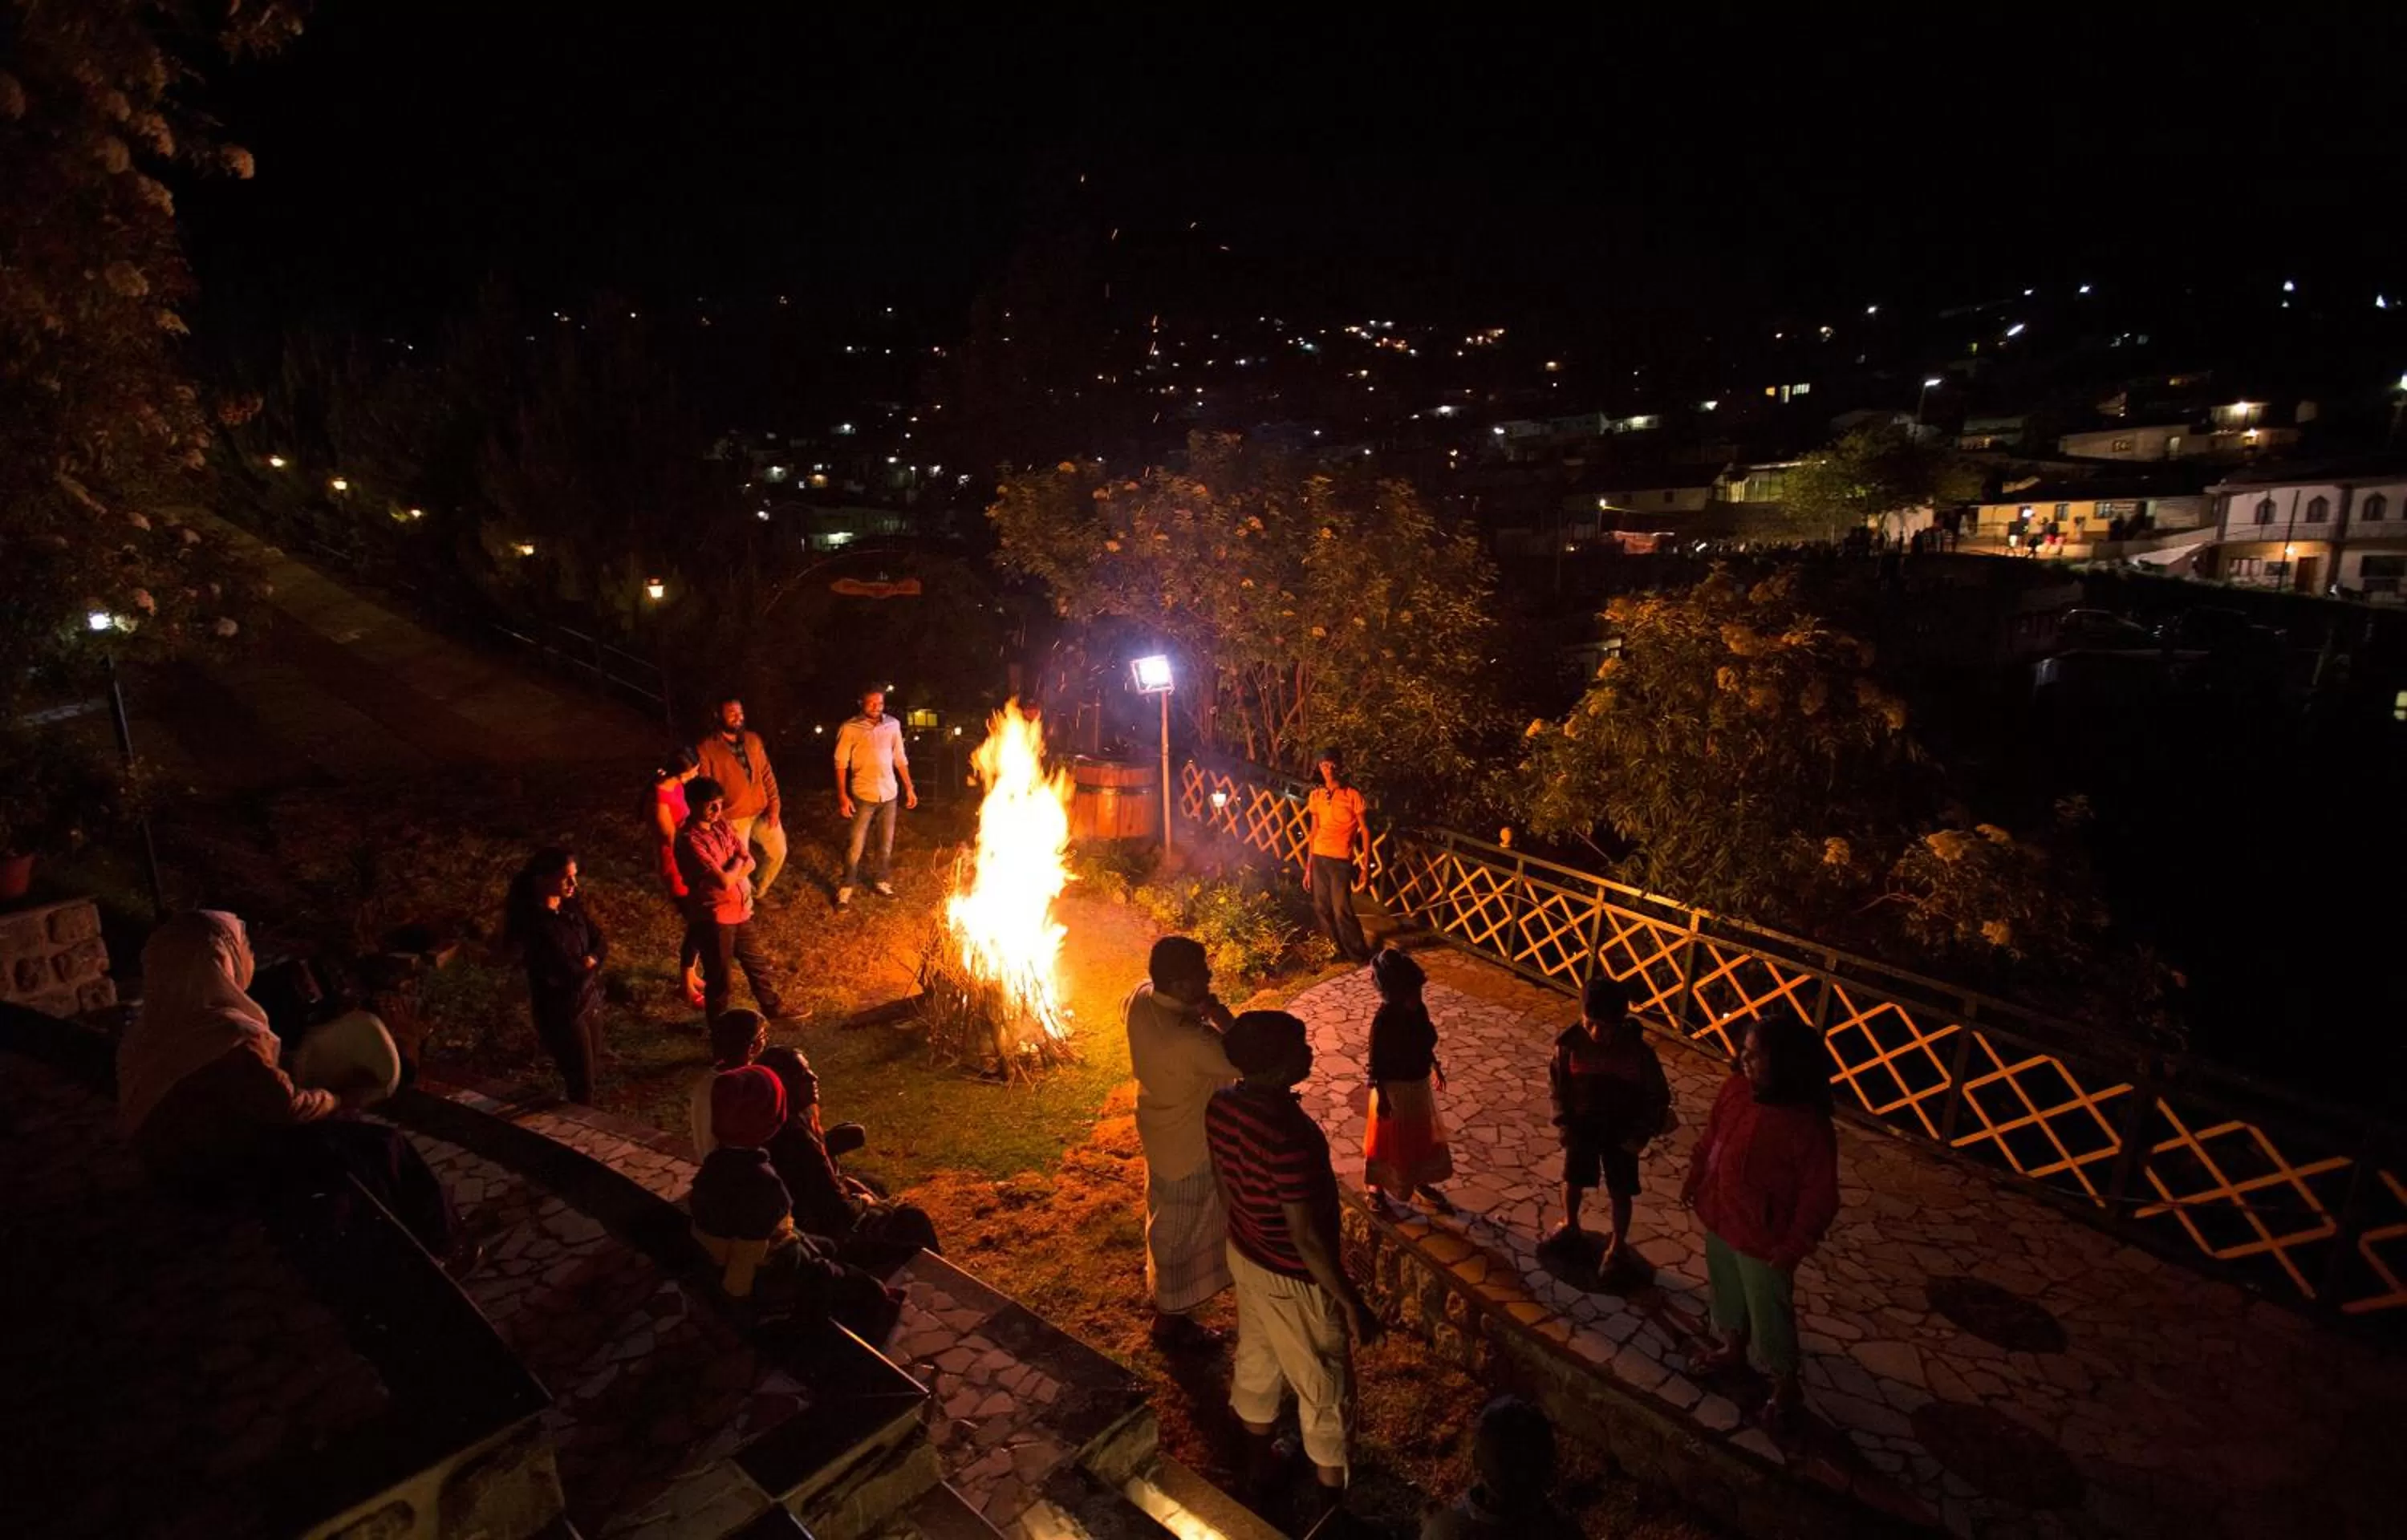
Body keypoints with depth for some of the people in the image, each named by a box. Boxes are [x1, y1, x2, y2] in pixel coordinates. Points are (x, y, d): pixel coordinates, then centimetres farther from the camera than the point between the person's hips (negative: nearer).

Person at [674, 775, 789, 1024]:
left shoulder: (722, 824, 0)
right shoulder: (690, 841, -24)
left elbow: (749, 863, -1)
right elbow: (724, 881, -27)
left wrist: (730, 872, -19)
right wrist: (737, 862, -8)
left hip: (739, 909, 8)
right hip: (712, 917, -8)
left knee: (756, 962, 24)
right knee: (721, 979, 8)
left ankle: (773, 1008, 44)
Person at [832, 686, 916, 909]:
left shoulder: (892, 725, 1)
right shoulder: (850, 729, -9)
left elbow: (900, 759, 9)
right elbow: (841, 763, -8)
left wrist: (909, 788, 8)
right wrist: (842, 796, -13)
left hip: (889, 794, 4)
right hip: (863, 795, -4)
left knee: (886, 844, 14)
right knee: (856, 846, -2)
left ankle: (882, 881, 29)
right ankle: (846, 888, 11)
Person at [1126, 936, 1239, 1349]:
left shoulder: (1140, 998, -16)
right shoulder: (1189, 1042, -41)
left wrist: (1199, 1014, -5)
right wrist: (1220, 1017, -18)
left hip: (1161, 1129, 8)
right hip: (1189, 1146, -8)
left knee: (1168, 1222, 31)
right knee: (1182, 1233, 15)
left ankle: (1162, 1292, 55)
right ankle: (1170, 1321, 37)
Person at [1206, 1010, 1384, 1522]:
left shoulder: (1221, 1105, -12)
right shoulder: (1290, 1136, -36)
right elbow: (1305, 1238, -29)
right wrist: (1353, 1302, -17)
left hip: (1244, 1255, 8)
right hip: (1292, 1278, -8)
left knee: (1256, 1361, 29)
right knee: (1324, 1390, 15)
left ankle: (1261, 1468, 51)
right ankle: (1334, 1505, 36)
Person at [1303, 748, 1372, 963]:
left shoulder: (1353, 795, -7)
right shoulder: (1316, 796, 7)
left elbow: (1365, 831, -3)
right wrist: (1308, 865, 13)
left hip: (1341, 860, -5)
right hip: (1319, 858, 5)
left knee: (1341, 910, -8)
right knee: (1322, 909, 7)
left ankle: (1360, 957, 7)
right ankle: (1336, 952, 23)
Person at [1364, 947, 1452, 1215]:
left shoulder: (1418, 1010, -9)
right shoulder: (1383, 1021, -30)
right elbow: (1376, 1065, -21)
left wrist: (1435, 1067, 19)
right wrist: (1382, 1098, -18)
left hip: (1419, 1086, 7)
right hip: (1395, 1090, -7)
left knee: (1421, 1137, 25)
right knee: (1389, 1143, 13)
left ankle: (1420, 1182, 49)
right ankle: (1376, 1190, 36)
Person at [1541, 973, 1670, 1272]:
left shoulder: (1638, 1051, -24)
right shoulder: (1570, 1042, -21)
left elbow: (1658, 1096, -11)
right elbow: (1557, 1082, -5)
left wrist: (1641, 1134, -13)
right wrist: (1564, 1123, -8)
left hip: (1621, 1131, -2)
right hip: (1582, 1126, 2)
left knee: (1620, 1192, 13)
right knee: (1573, 1179, 21)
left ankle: (1616, 1247, 36)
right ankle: (1570, 1228, 48)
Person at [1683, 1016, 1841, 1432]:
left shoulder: (1808, 1125, -30)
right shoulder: (1736, 1089, -12)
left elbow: (1820, 1194, -21)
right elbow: (1710, 1139, 5)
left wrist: (1794, 1245, -18)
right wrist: (1694, 1181, 12)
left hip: (1763, 1236, -6)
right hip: (1719, 1218, 6)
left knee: (1769, 1311, 14)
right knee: (1726, 1289, 28)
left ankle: (1785, 1386, 39)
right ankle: (1733, 1348, 54)